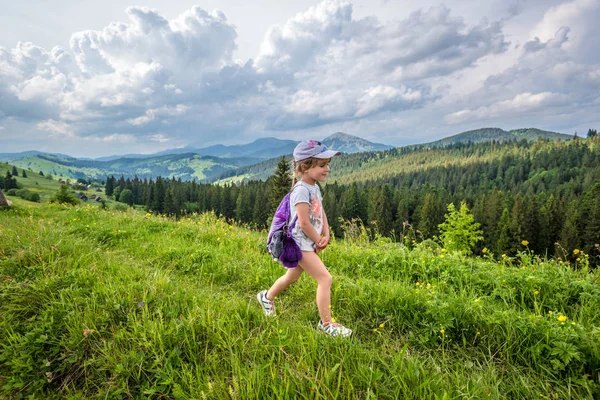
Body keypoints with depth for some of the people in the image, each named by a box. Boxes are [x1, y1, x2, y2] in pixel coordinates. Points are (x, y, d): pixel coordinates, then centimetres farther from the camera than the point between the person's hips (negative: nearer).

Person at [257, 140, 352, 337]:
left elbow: (321, 213, 15)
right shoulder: (302, 190, -22)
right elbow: (304, 222, -24)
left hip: (310, 243, 10)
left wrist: (326, 235, 2)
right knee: (325, 278, -10)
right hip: (301, 243, -10)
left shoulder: (315, 187, 8)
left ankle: (267, 296, 48)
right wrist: (319, 241, -11)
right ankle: (326, 323, 5)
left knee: (291, 277, 24)